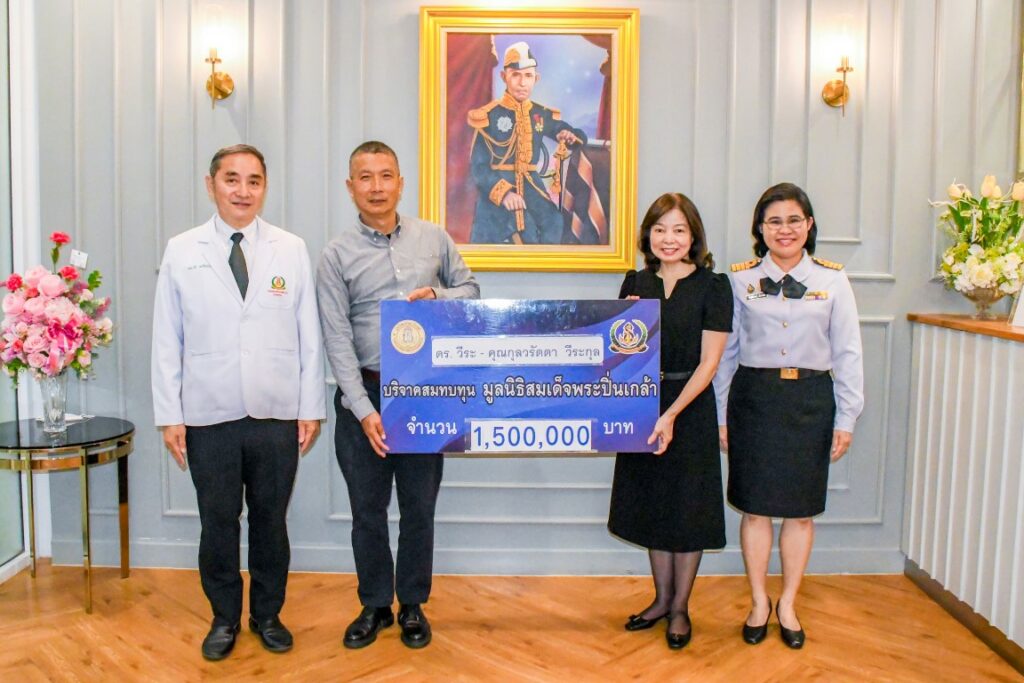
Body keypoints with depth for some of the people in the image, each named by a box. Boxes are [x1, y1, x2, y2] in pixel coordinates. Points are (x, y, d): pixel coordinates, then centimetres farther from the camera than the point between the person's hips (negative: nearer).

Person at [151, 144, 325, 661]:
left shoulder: (292, 250, 1)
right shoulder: (181, 251, 2)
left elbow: (309, 335, 1)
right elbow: (167, 341, 2)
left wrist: (311, 407, -1)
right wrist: (169, 415, -1)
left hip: (277, 416, 0)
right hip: (208, 418, 0)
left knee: (270, 521, 13)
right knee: (217, 523, 11)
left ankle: (267, 615, 32)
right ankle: (224, 619, 32)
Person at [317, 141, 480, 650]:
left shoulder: (434, 238, 4)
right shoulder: (337, 255, -3)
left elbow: (469, 289, 14)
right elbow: (337, 339, -7)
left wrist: (437, 296, -10)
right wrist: (364, 410, -14)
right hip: (364, 394, -1)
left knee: (419, 505, 10)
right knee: (367, 508, 10)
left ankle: (413, 605, 28)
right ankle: (375, 605, 29)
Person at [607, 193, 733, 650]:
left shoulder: (713, 286, -7)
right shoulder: (636, 283, 6)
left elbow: (709, 361, -11)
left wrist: (672, 414, -19)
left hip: (689, 407, -4)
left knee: (687, 508, 6)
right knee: (652, 504, 13)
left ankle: (680, 607, 24)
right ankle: (661, 598, 31)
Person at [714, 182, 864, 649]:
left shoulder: (832, 280, 2)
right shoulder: (740, 280, 1)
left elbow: (847, 354, 4)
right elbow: (725, 352, 3)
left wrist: (845, 419, 1)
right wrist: (721, 415, 1)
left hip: (811, 400, 1)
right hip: (754, 397, 0)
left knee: (801, 509, 9)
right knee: (755, 506, 7)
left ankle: (788, 604, 27)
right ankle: (759, 602, 25)